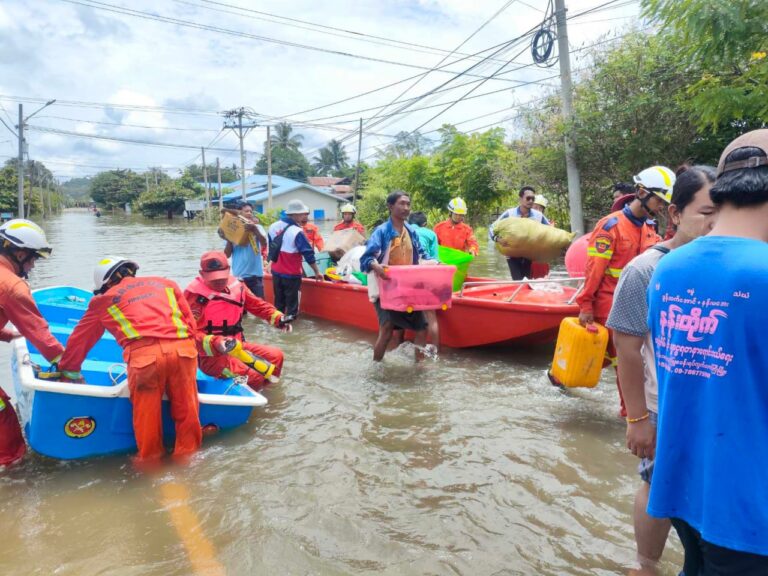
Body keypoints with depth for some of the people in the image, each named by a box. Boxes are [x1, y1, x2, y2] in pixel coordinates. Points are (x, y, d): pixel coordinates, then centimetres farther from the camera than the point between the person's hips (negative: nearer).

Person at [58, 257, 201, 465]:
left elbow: (80, 339, 33)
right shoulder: (166, 283, 28)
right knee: (186, 410, 14)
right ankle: (188, 455, 26)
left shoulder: (104, 300, 25)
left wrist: (67, 371, 45)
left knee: (146, 413, 13)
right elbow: (191, 323, 24)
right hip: (183, 348, 2)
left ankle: (150, 460, 26)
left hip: (143, 354, -2)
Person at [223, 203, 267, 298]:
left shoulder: (257, 227, 3)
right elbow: (227, 255, 3)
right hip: (238, 275, 1)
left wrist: (254, 229, -32)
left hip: (255, 274, -1)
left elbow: (264, 243, -17)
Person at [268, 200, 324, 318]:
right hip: (291, 274, -7)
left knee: (279, 302, 17)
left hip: (276, 272, 7)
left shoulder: (273, 226, 3)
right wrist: (317, 271, -9)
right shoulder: (297, 232, -19)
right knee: (291, 304, 4)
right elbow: (308, 254, -17)